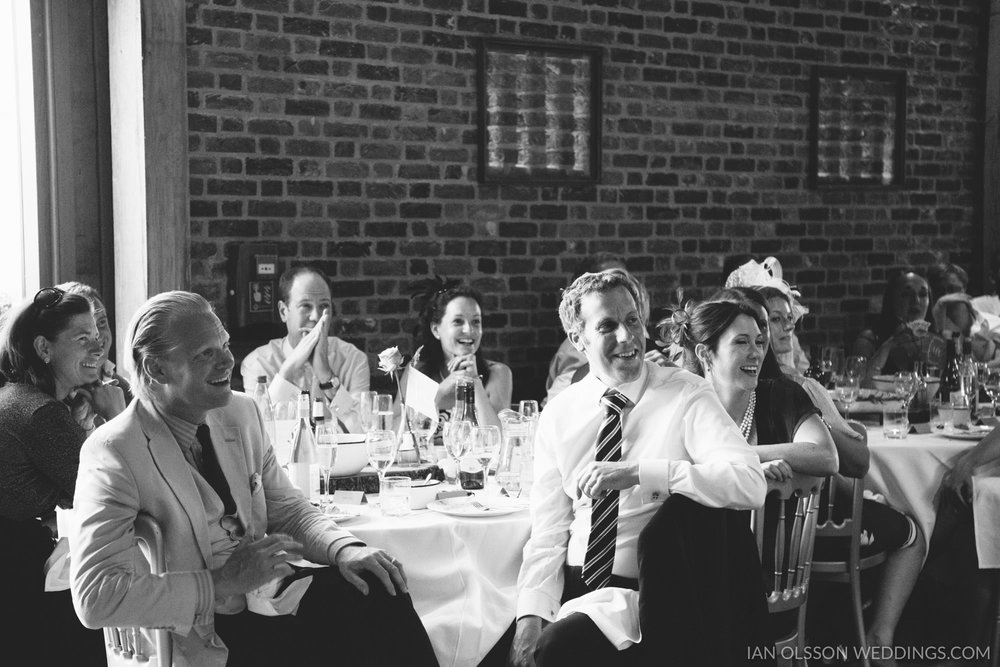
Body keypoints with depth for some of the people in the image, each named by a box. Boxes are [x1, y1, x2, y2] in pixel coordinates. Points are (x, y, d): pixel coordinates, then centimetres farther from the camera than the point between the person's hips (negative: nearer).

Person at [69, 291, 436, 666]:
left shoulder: (241, 412, 6)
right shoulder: (112, 454, -14)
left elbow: (287, 509, 14)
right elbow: (96, 598, -21)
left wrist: (343, 549, -7)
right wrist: (222, 584, -22)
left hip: (264, 595, 6)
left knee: (378, 589, -18)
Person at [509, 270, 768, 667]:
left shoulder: (686, 396, -5)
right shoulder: (558, 416, 6)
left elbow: (750, 484, -20)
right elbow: (548, 532, 4)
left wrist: (639, 472, -28)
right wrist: (531, 614, -12)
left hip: (641, 592, -3)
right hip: (571, 587, 3)